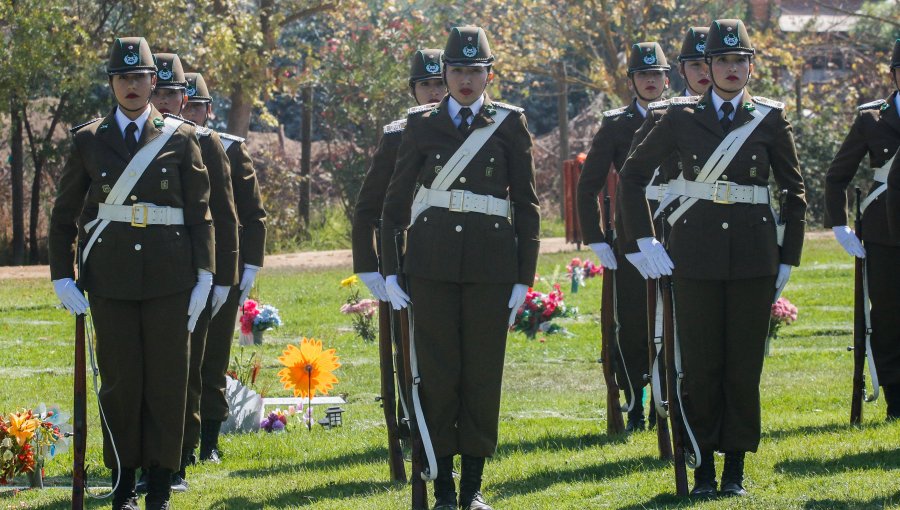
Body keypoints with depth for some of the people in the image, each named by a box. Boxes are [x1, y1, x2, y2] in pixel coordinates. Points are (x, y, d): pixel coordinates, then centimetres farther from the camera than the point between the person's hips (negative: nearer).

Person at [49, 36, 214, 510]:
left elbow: (200, 213, 6)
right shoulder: (89, 140, 6)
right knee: (120, 381, 1)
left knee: (167, 378, 0)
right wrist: (62, 276, 2)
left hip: (168, 277, 0)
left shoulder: (180, 138, 6)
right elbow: (64, 214, 10)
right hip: (110, 279, 0)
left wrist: (204, 277, 0)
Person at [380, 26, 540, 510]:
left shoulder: (510, 124, 5)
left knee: (483, 371, 1)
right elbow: (395, 199, 8)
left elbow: (526, 203, 5)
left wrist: (524, 276, 0)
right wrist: (389, 269, 2)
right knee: (437, 370, -1)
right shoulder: (422, 125, 7)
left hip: (490, 261, 0)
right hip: (432, 263, 0)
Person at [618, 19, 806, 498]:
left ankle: (736, 469, 10)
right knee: (700, 365, 1)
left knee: (745, 364, 2)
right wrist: (643, 239, 1)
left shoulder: (770, 118, 4)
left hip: (754, 259, 0)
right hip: (697, 256, 0)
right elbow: (633, 174, 9)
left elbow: (794, 190, 9)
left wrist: (788, 258, 5)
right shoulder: (682, 117, 3)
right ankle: (704, 469, 9)